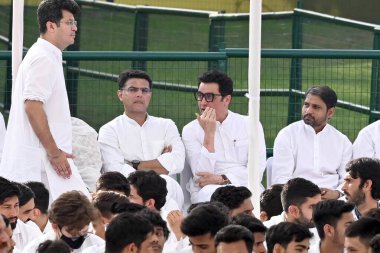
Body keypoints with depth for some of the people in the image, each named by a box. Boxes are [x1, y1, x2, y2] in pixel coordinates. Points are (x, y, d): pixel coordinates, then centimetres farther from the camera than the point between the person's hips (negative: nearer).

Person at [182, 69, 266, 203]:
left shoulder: (250, 125, 10)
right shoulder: (190, 130, 8)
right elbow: (200, 175, -5)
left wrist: (221, 179, -12)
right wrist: (209, 134, -10)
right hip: (207, 189, 0)